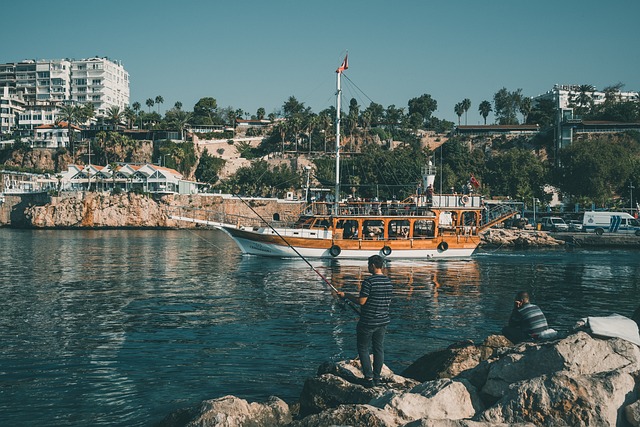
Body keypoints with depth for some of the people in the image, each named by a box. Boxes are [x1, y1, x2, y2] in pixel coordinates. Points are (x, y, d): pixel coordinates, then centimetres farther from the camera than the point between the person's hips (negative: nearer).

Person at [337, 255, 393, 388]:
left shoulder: (369, 281, -18)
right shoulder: (389, 282, 5)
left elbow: (361, 301, -18)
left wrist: (346, 295, -7)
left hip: (367, 322, -7)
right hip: (383, 321, 7)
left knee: (363, 349, 5)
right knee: (379, 349, 14)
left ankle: (369, 378, 2)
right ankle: (378, 377, 18)